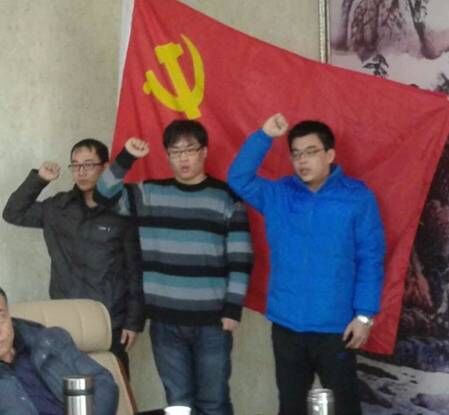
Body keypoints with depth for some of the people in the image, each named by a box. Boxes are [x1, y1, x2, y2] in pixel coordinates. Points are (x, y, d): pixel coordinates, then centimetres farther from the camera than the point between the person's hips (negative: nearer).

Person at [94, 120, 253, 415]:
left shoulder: (227, 197, 0)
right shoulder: (150, 194, 8)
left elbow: (241, 258, -2)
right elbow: (104, 195, 3)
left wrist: (233, 309, -7)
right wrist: (126, 158, -10)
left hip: (211, 320, -2)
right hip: (165, 321, 2)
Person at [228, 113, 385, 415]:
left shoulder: (357, 197, -6)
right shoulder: (277, 194, 5)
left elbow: (371, 260, -5)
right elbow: (239, 179, -2)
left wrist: (364, 314, -9)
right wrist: (264, 136, -11)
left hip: (335, 326, -3)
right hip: (286, 325, 3)